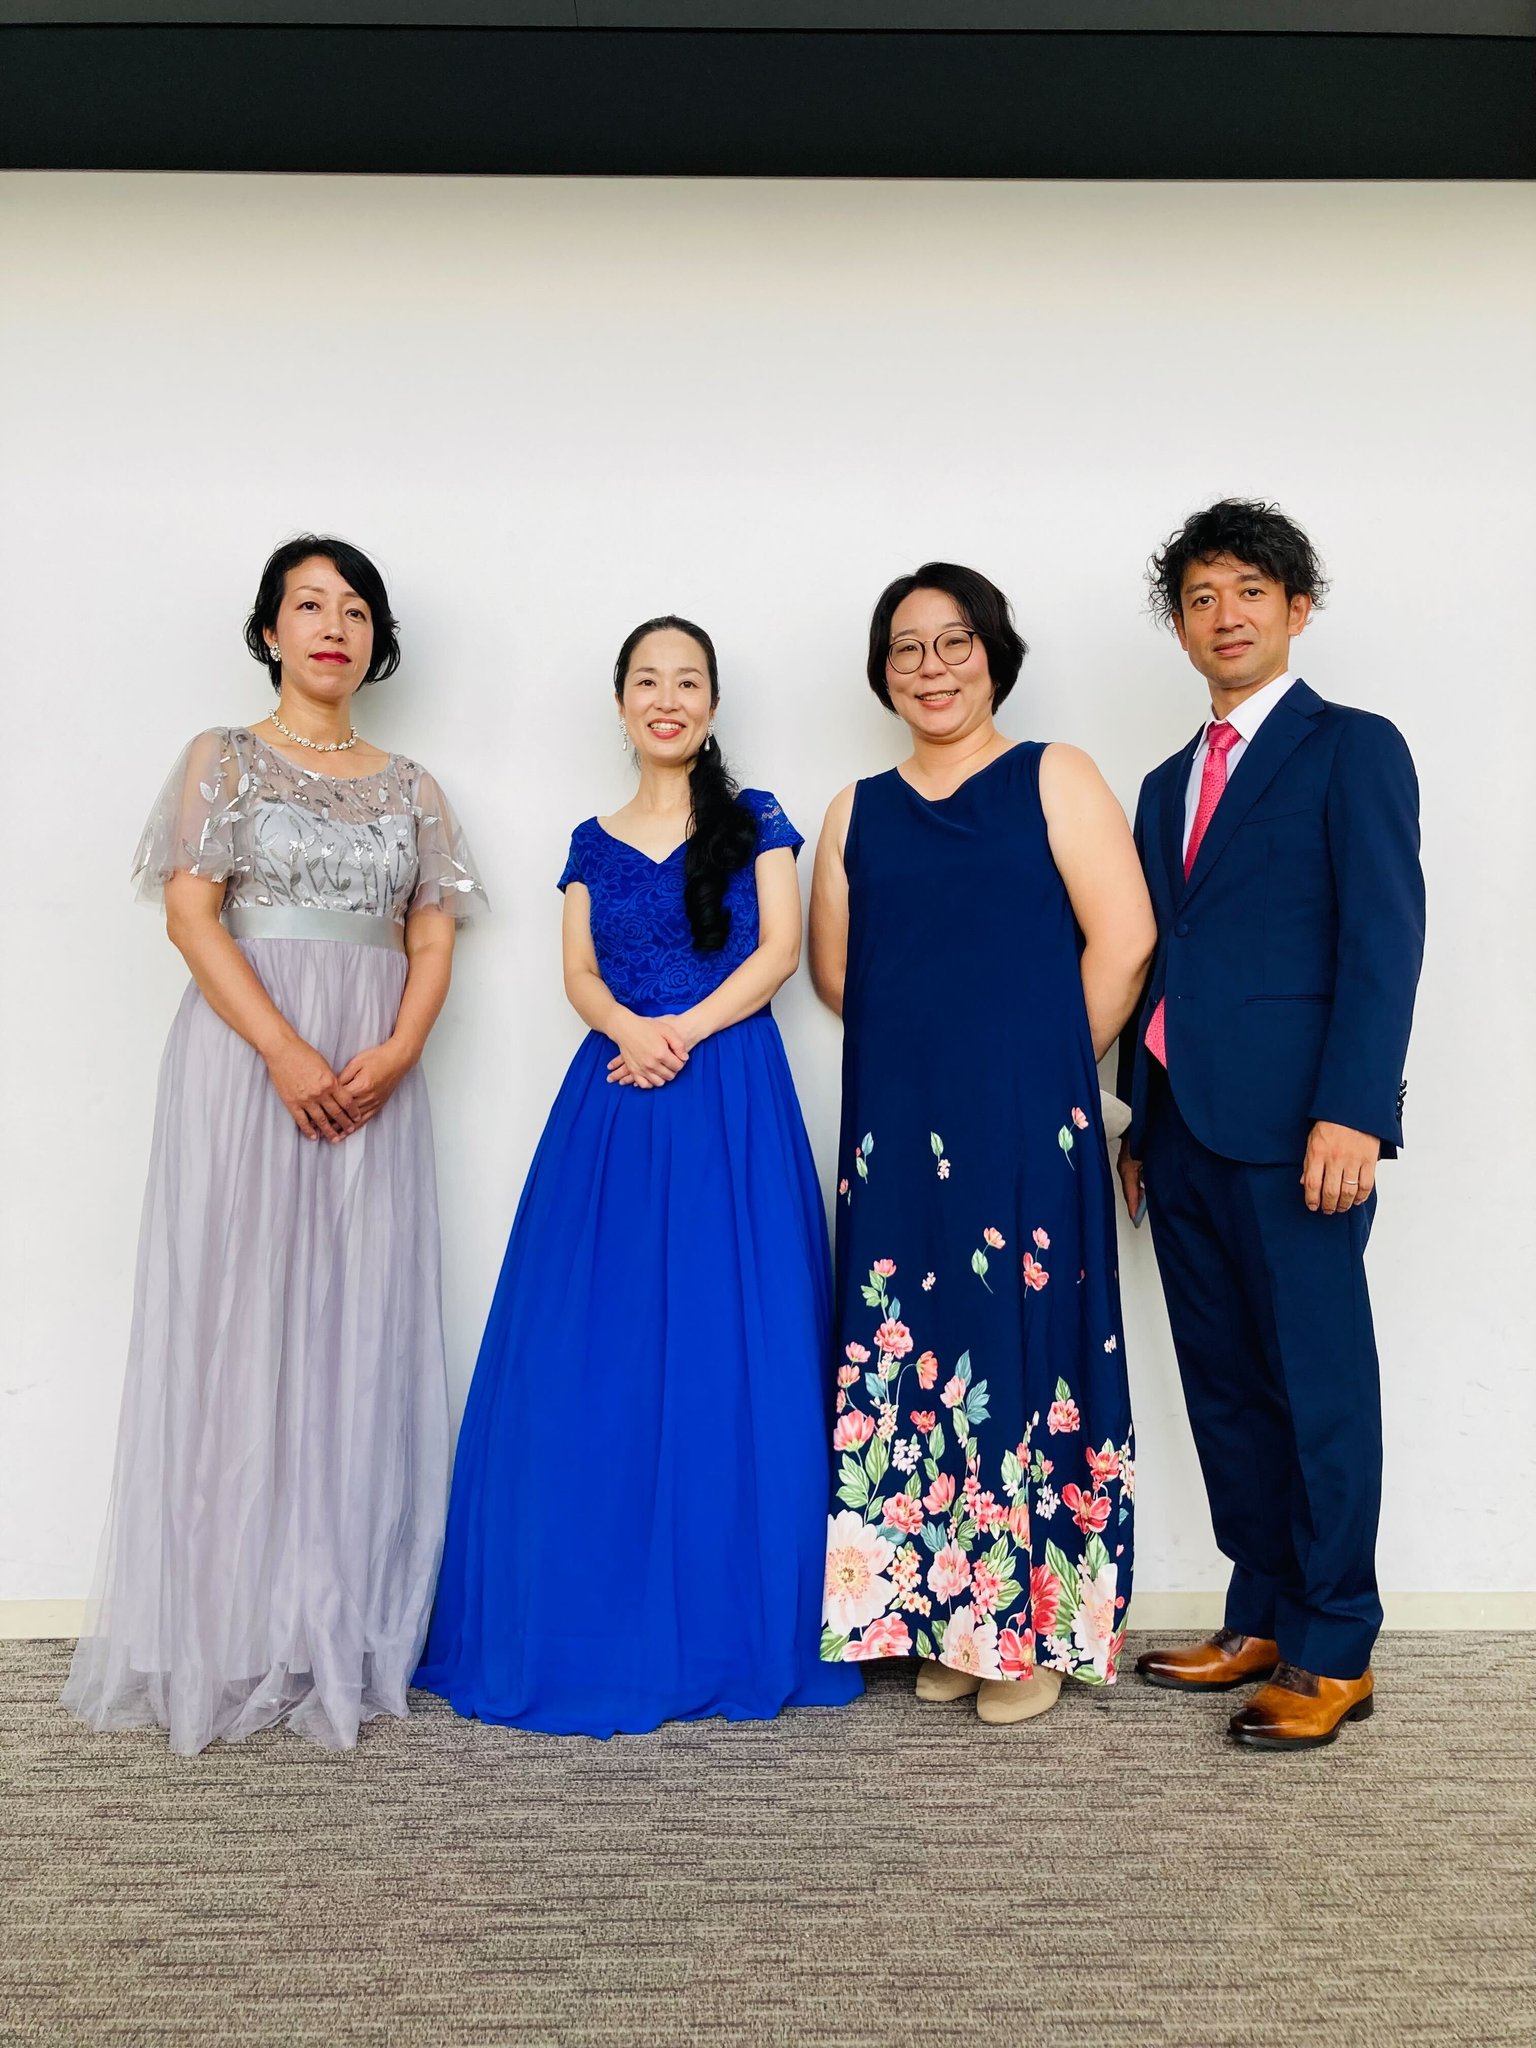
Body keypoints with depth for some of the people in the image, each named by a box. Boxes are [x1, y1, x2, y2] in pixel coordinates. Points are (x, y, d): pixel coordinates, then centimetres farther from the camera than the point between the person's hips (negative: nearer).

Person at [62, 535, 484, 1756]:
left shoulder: (410, 787, 15)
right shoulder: (222, 760, 7)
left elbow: (433, 941, 8)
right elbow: (191, 916, -5)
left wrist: (396, 1052, -11)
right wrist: (285, 1052, -17)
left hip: (376, 1079, 3)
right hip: (243, 1058, -3)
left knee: (360, 1334, 2)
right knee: (237, 1323, -2)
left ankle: (341, 1631, 11)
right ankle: (229, 1639, 8)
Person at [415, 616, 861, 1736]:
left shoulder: (754, 820, 9)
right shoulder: (594, 841, 15)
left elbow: (779, 949, -1)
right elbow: (579, 974, 8)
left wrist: (683, 1030, -13)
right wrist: (629, 1029, -13)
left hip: (733, 1101, -2)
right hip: (614, 1103, 3)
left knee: (728, 1353, -2)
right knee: (595, 1358, 0)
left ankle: (730, 1626, 10)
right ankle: (600, 1627, 13)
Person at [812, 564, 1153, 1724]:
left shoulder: (1054, 779, 2)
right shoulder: (858, 812, 14)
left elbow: (1122, 937, -5)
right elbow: (836, 972, 13)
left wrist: (1051, 1067, -3)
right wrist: (927, 1049, 5)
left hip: (1026, 1129, -3)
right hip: (898, 1132, 4)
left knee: (1026, 1353, 0)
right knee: (913, 1359, 5)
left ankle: (1036, 1627, 14)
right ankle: (942, 1618, 20)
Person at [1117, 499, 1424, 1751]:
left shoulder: (1352, 749, 1)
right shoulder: (1169, 783, 21)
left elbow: (1384, 939, -8)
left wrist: (1351, 1112, -18)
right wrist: (1140, 1123, 15)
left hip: (1291, 1129, -6)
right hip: (1183, 1128, 7)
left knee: (1319, 1386, 1)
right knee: (1224, 1387, 11)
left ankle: (1333, 1652, 13)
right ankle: (1262, 1621, 24)